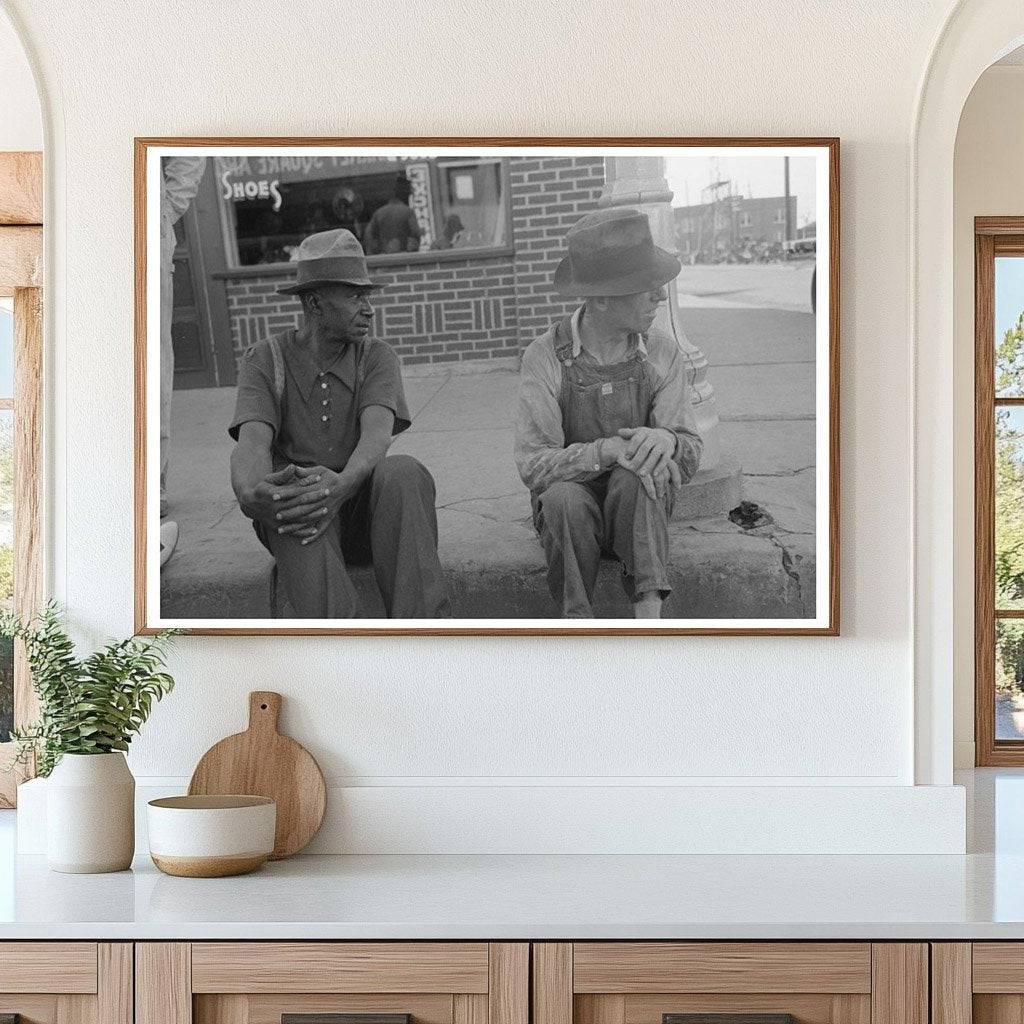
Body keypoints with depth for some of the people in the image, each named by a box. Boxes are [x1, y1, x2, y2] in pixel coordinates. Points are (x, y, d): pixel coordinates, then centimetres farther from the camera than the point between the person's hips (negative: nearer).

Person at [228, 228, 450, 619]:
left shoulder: (376, 357, 6)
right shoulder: (265, 360, 3)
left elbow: (377, 431, -14)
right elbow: (252, 442, -14)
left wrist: (343, 483, -39)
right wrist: (252, 494, -41)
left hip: (360, 503, 1)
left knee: (404, 473, -31)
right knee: (293, 488, -36)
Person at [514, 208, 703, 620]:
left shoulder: (662, 353, -3)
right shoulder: (545, 358, -11)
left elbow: (690, 455, -7)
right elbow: (533, 465, -18)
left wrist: (666, 440, -33)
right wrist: (608, 450, -35)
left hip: (639, 509, 2)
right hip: (569, 509, -1)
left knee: (632, 479, -32)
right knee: (565, 497, -35)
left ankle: (648, 613, -33)